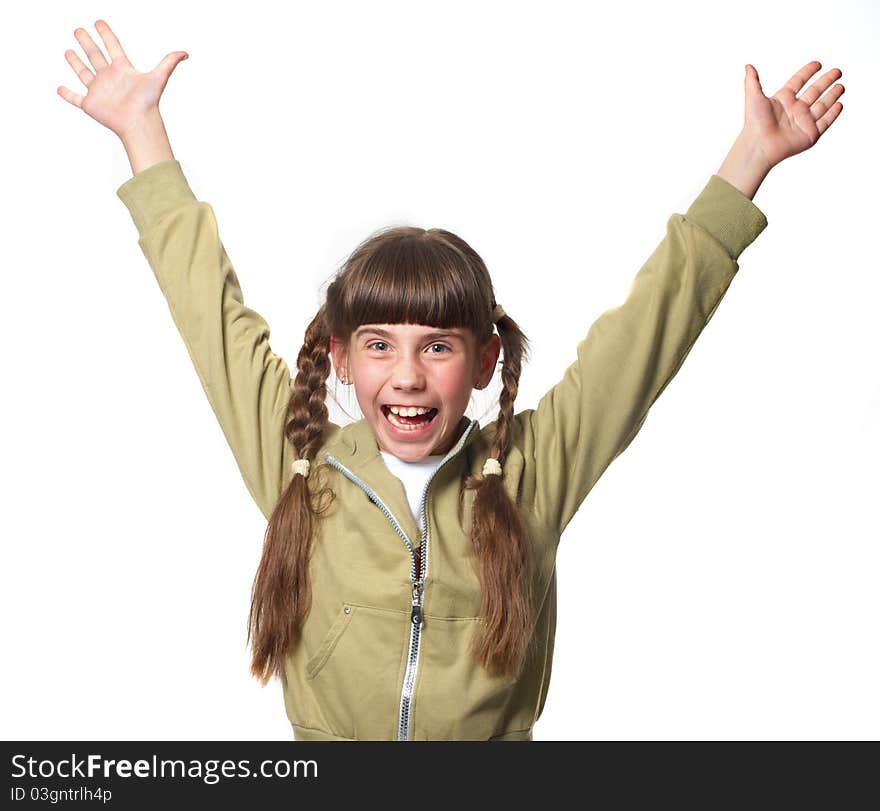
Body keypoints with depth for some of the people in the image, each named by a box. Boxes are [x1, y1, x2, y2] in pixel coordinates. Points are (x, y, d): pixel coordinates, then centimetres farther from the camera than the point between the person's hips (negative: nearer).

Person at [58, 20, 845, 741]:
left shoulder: (533, 470, -5)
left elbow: (650, 325, 0)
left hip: (500, 735, 0)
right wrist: (142, 128, 11)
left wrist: (751, 157, 2)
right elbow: (210, 304, 5)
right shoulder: (298, 465, -4)